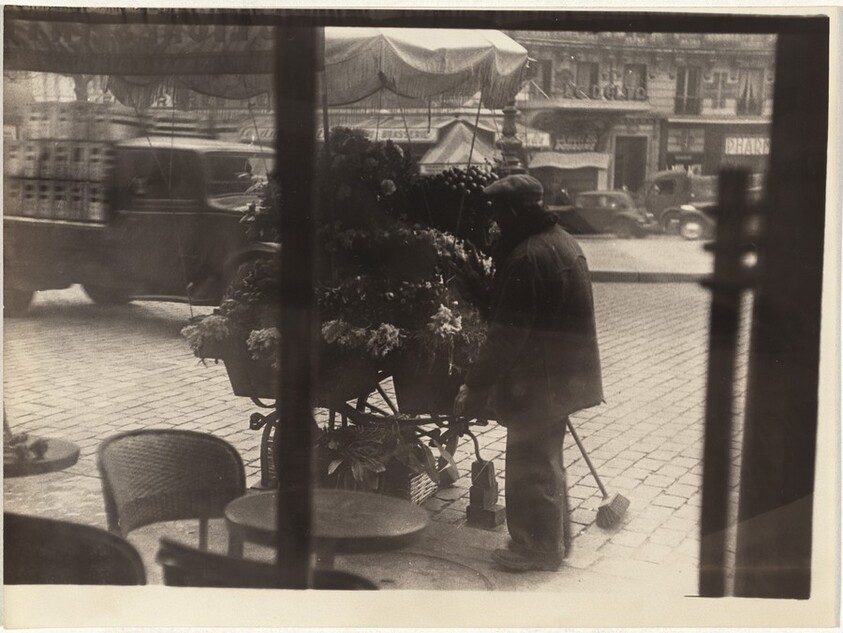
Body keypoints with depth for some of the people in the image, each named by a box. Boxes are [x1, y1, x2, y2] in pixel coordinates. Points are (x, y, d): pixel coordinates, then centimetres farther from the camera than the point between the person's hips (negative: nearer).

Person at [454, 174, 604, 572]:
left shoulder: (527, 258, -23)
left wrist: (475, 386, -19)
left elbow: (508, 335, -24)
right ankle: (556, 537, 35)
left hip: (538, 382, -10)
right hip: (565, 374, 10)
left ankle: (539, 548, 16)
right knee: (546, 460, 22)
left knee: (530, 466, 4)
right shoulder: (562, 241, 9)